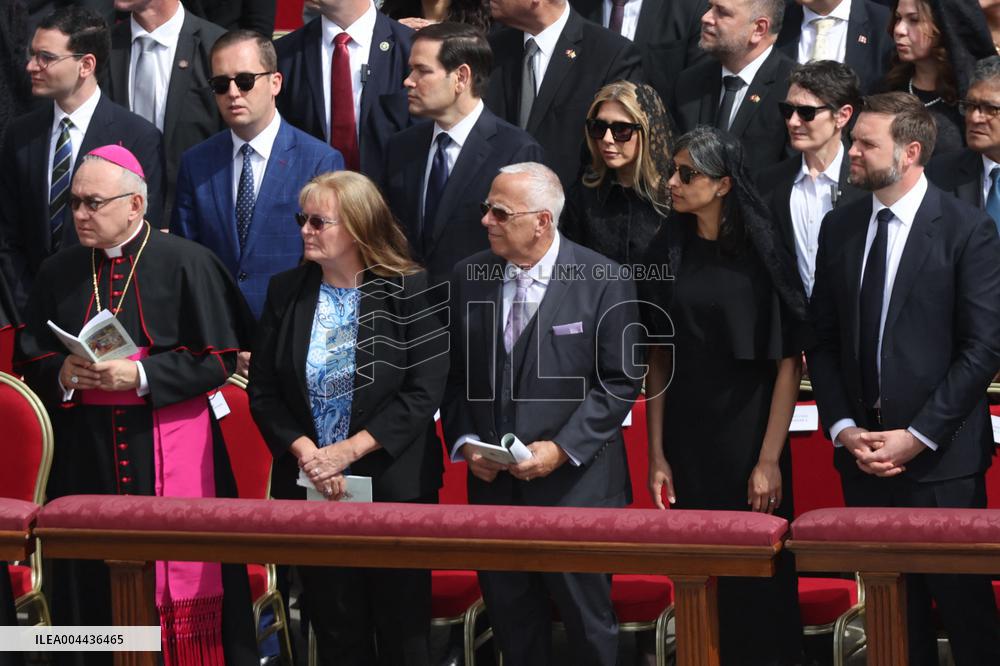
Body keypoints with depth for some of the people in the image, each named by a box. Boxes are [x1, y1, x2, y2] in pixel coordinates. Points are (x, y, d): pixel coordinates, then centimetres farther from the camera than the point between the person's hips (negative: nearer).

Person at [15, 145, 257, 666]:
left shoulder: (186, 264, -3)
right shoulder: (59, 274, 10)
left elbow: (218, 359, -5)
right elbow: (30, 360, 13)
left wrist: (139, 376, -15)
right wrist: (64, 374, -9)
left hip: (168, 451, -4)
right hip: (87, 457, 4)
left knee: (178, 579, -4)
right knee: (99, 582, 3)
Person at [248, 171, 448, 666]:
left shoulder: (410, 291, -6)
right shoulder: (286, 291, 5)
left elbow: (424, 391, -12)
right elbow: (262, 392, 4)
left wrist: (348, 450, -17)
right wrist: (304, 452, -12)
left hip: (393, 485, -3)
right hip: (309, 490, 3)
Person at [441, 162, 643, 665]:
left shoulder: (602, 281, -8)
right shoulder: (469, 277, 5)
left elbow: (620, 381, -7)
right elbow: (454, 374, 11)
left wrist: (562, 448, -14)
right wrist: (464, 443, -3)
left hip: (575, 482, -4)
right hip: (494, 484, 4)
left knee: (589, 622, 3)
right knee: (512, 623, 10)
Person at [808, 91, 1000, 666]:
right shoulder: (840, 227, 9)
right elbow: (824, 337, 11)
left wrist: (918, 436, -12)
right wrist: (843, 427, -2)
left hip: (941, 457, -4)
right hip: (863, 452, 4)